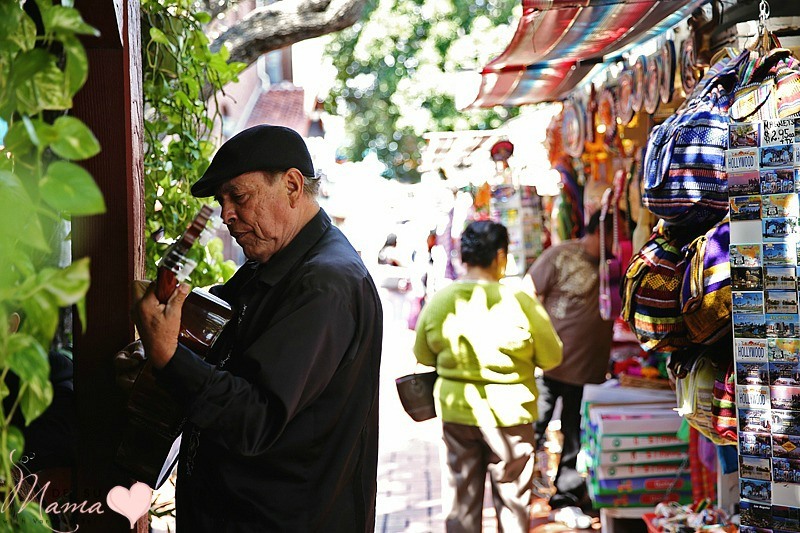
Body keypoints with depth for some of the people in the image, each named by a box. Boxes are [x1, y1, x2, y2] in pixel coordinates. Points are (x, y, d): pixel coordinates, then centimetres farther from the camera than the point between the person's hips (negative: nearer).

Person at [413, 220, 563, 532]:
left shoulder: (439, 301, -8)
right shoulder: (519, 302, -17)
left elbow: (423, 356, 6)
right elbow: (552, 358, -6)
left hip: (456, 410, 3)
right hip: (508, 412, -3)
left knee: (461, 499, 14)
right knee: (512, 498, 13)